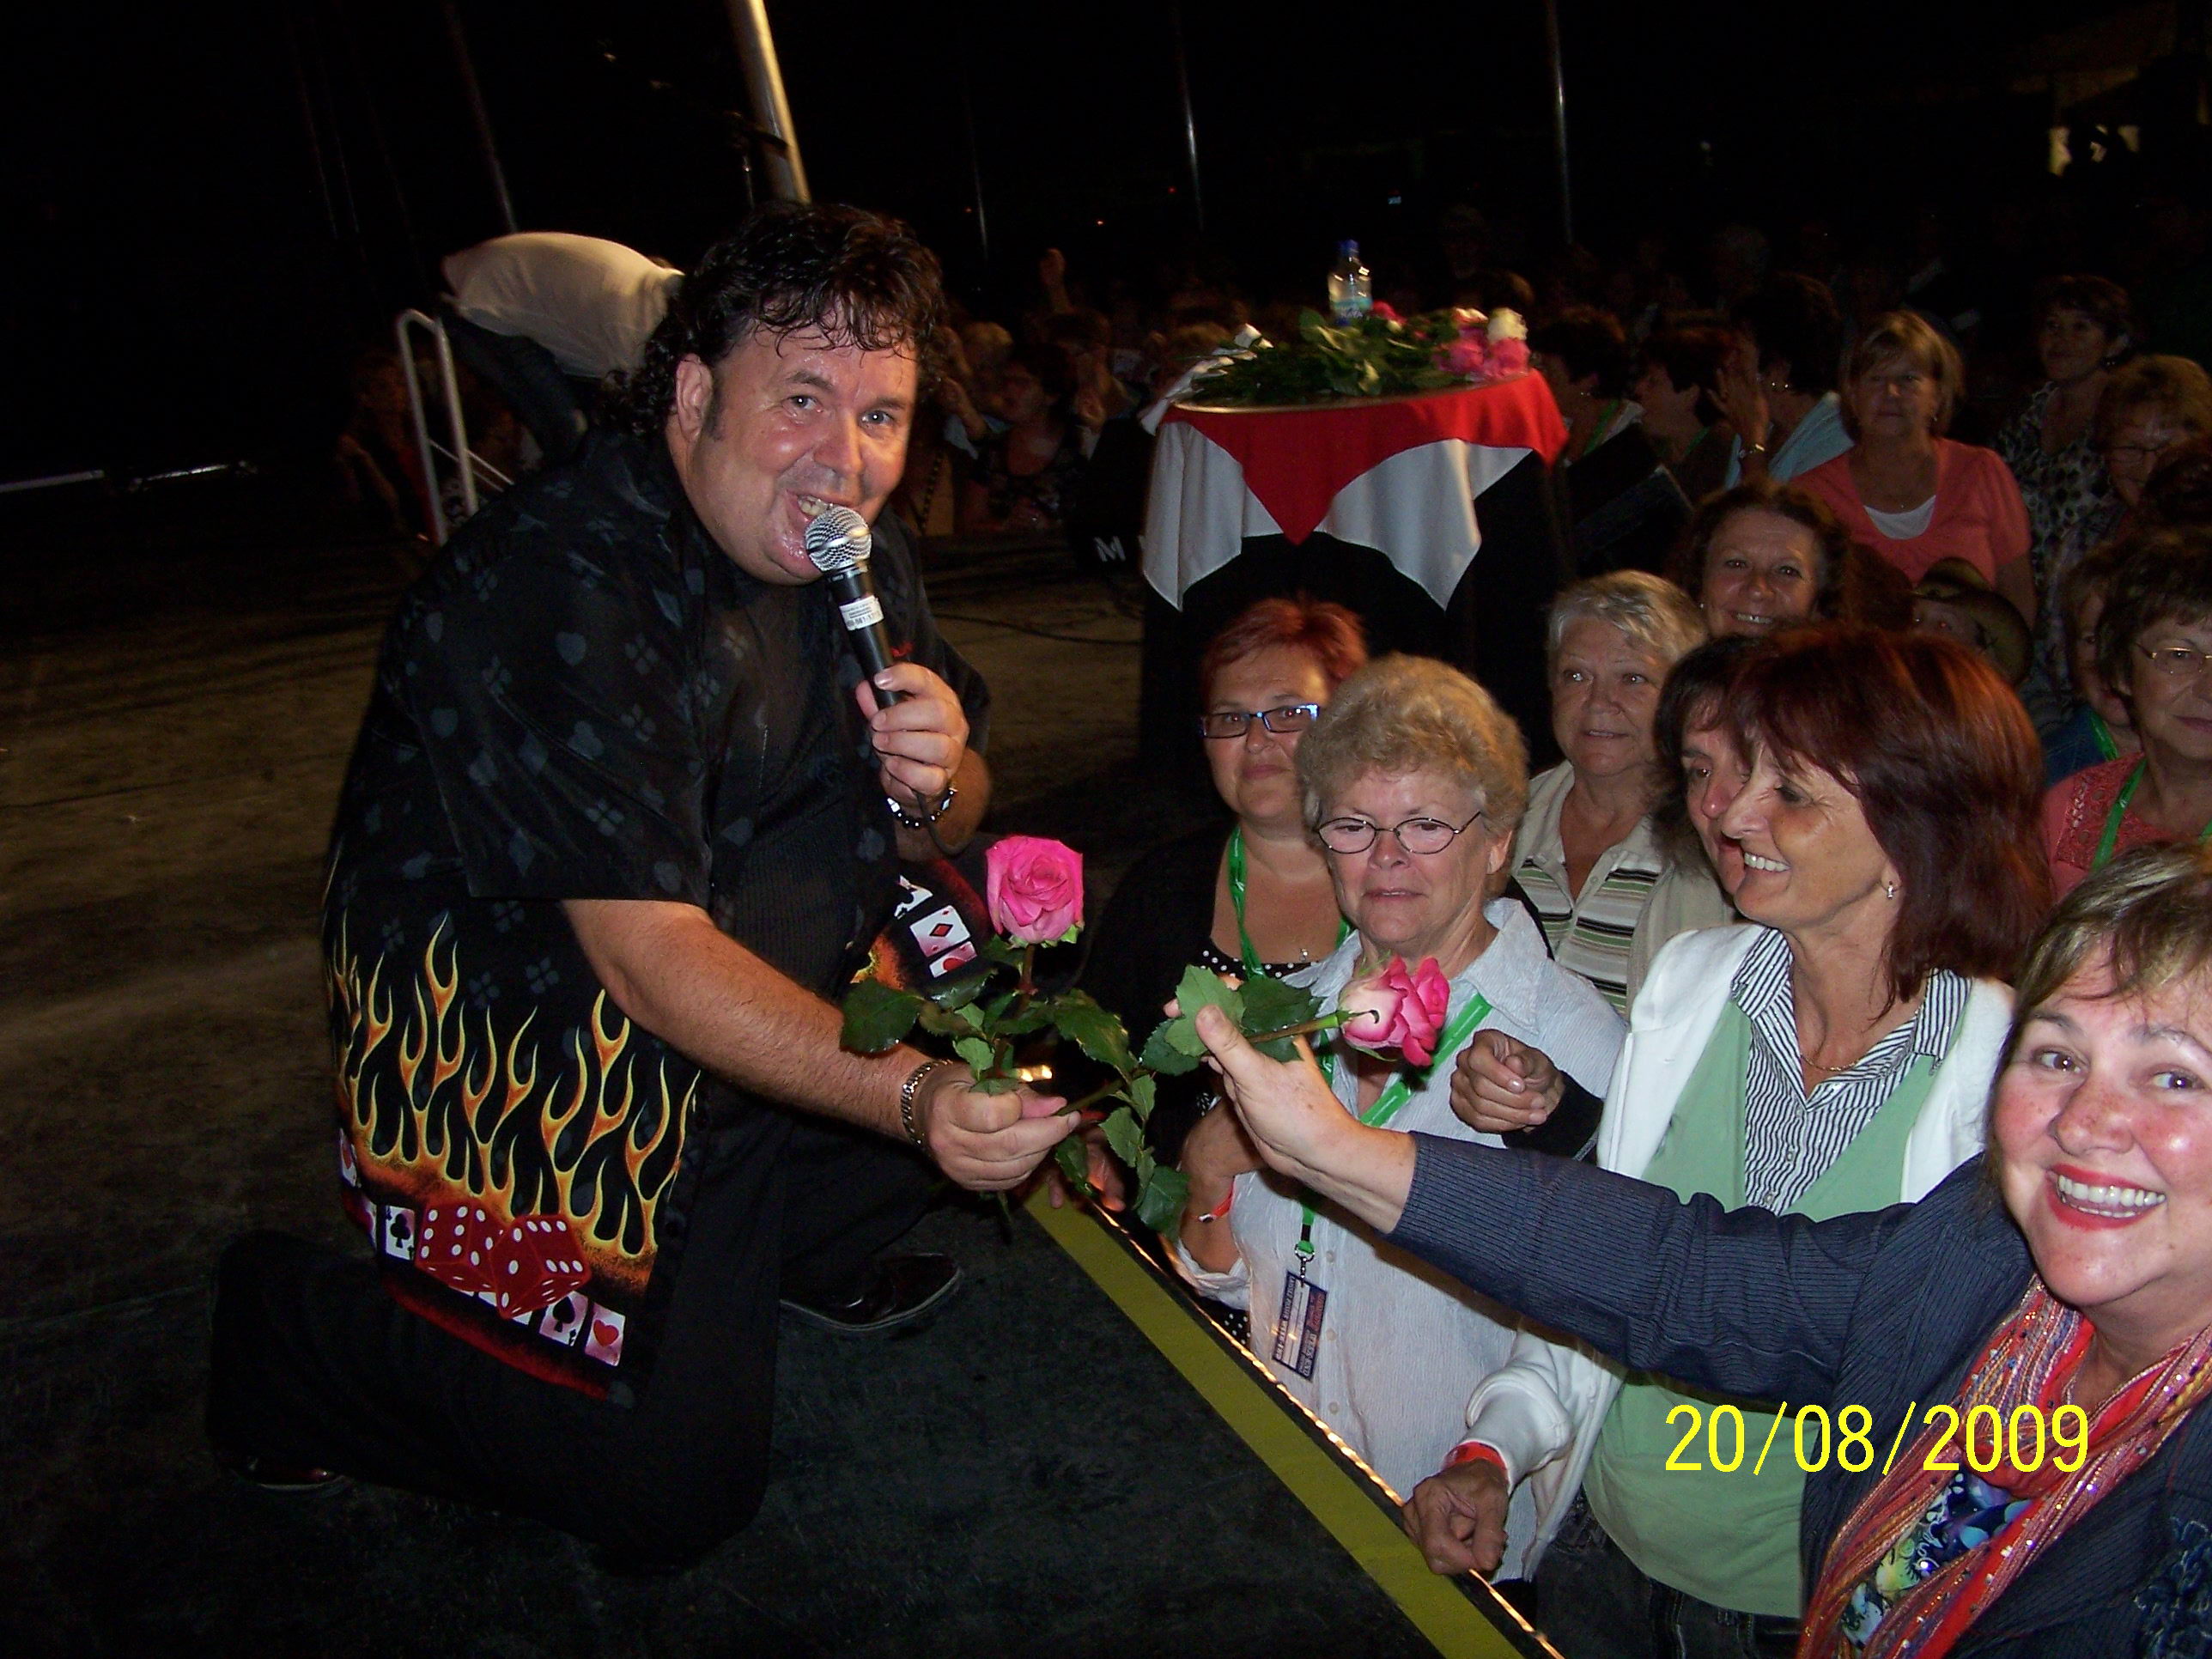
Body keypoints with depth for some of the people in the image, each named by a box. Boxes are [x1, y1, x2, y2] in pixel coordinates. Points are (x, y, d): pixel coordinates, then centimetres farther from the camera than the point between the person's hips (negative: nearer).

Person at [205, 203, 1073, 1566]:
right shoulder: (567, 590, -27)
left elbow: (941, 825, 6)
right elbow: (649, 955, -32)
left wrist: (934, 788, -19)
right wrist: (913, 1096, -42)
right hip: (508, 1048, -8)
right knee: (673, 1494, -8)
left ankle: (796, 1244, 14)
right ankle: (298, 1329, 11)